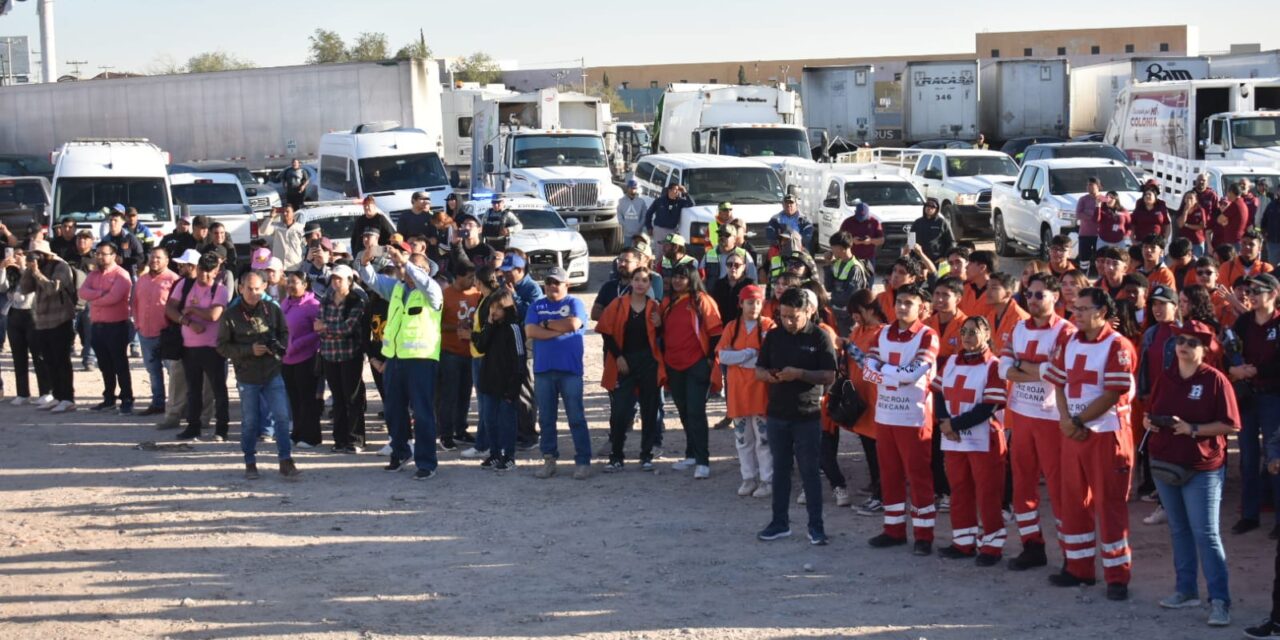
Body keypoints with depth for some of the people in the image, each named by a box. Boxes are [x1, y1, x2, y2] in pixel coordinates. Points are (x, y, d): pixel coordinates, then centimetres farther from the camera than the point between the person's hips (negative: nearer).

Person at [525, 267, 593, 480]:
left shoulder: (574, 303, 3)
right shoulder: (537, 306, 12)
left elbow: (573, 324, -16)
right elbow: (530, 331, -4)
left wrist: (547, 324, -4)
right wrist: (560, 330, -9)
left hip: (570, 369, -4)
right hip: (543, 370, 4)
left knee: (576, 418, -3)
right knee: (546, 418, 8)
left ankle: (583, 462, 0)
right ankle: (549, 460, 16)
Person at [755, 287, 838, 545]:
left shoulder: (819, 337, -6)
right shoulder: (774, 336, 6)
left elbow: (829, 376, -10)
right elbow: (759, 370, 11)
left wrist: (800, 373, -22)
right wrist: (769, 376, -12)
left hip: (807, 415, -4)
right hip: (777, 414, 4)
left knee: (809, 471, 0)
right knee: (780, 469, 11)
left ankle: (816, 526, 7)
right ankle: (780, 522, 20)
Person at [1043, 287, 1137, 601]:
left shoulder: (1118, 346, -11)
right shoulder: (1068, 342, 9)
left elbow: (1113, 394, -16)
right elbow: (1059, 383, 8)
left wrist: (1079, 420, -13)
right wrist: (1066, 420, -8)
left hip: (1107, 433, -6)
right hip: (1073, 433, 7)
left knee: (1109, 504, -2)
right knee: (1072, 501, 11)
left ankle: (1117, 576, 5)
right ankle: (1078, 568, 23)